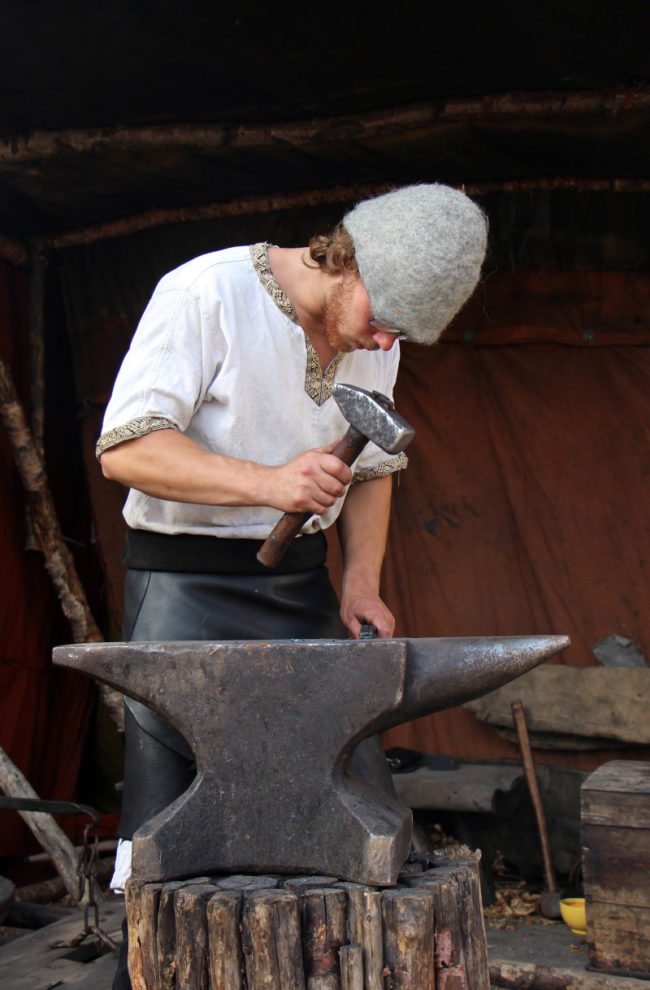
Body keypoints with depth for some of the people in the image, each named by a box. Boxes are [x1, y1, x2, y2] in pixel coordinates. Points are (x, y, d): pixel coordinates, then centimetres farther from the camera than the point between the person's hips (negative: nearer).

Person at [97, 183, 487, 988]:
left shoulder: (375, 339, 5)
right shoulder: (205, 294, -15)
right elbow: (124, 448, -19)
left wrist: (362, 581, 2)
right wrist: (267, 482, -30)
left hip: (301, 581, 6)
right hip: (184, 581, -5)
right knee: (165, 815, -4)